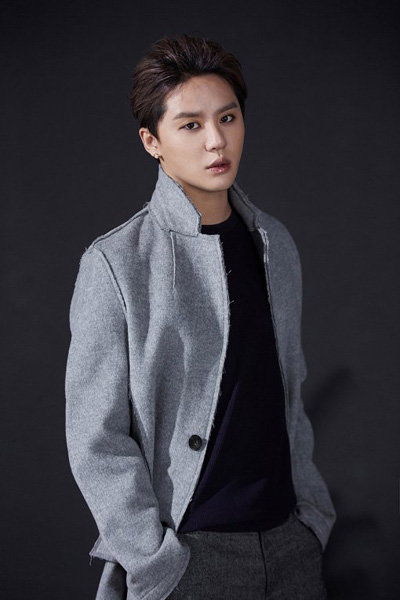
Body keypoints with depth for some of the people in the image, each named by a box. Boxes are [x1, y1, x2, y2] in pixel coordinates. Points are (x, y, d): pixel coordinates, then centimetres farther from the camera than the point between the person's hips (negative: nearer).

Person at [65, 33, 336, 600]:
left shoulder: (276, 244, 6)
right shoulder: (116, 262, -11)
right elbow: (96, 438, -11)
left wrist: (312, 509, 11)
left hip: (290, 539, 5)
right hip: (186, 551, -4)